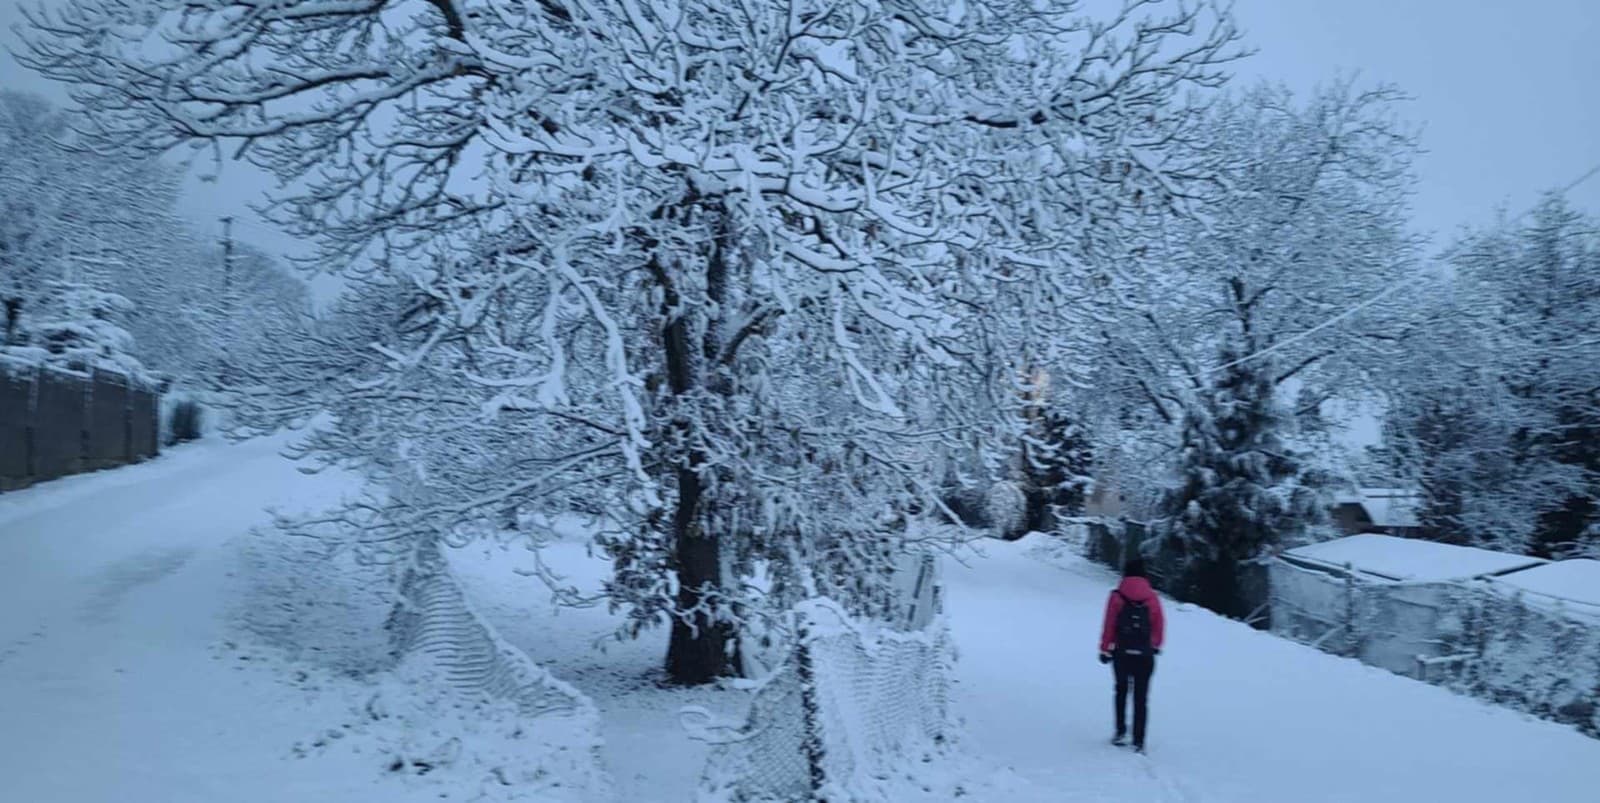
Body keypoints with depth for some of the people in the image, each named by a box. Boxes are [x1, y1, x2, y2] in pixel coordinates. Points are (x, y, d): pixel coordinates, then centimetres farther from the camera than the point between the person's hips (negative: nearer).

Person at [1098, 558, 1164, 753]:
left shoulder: (1117, 596, -4)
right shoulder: (1152, 598, 0)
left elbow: (1109, 625, -4)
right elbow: (1159, 626, 6)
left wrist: (1105, 649, 5)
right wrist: (1156, 646, 25)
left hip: (1121, 653, 0)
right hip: (1145, 655, 0)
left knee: (1121, 690, 20)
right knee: (1141, 698, 4)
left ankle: (1121, 731, 13)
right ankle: (1139, 741, 0)